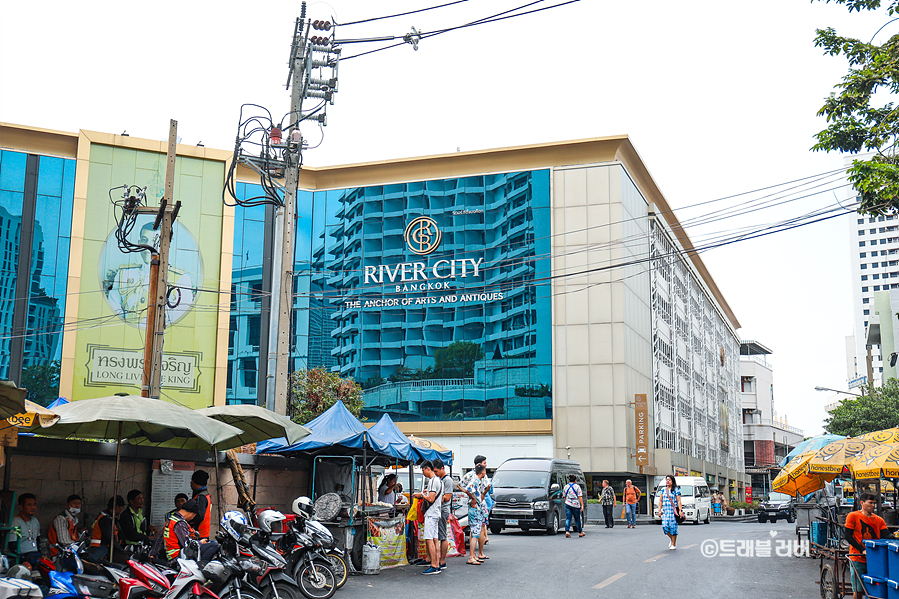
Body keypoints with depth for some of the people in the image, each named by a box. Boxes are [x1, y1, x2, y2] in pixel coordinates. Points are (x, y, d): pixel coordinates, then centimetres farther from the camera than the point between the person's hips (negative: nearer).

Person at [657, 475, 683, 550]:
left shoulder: (676, 490, -1)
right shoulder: (663, 490, 13)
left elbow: (678, 501, -5)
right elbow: (661, 501, 16)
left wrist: (680, 510, -13)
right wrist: (659, 510, 9)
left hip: (673, 511, -4)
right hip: (665, 511, 4)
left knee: (673, 527, -4)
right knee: (665, 526, -6)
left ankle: (674, 544, 5)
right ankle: (671, 538, 21)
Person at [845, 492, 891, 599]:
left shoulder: (879, 520, 12)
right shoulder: (853, 516, -1)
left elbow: (886, 536, 0)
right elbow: (848, 536, -6)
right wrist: (862, 550, -16)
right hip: (857, 558, -4)